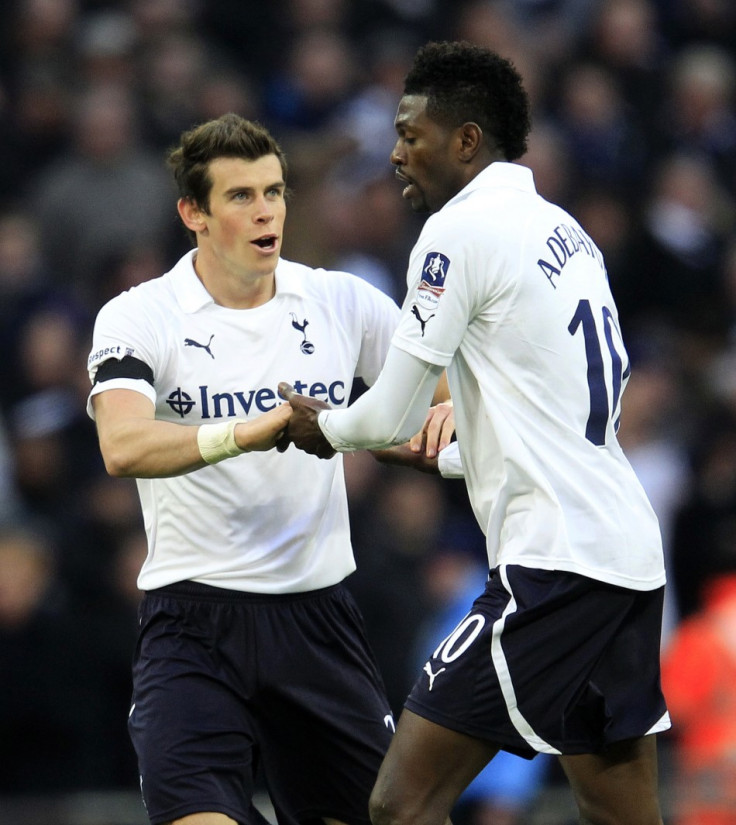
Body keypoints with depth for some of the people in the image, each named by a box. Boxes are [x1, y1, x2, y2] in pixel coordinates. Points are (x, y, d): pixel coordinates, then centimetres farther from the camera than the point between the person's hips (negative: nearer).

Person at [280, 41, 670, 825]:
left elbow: (389, 418, -7)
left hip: (554, 565, -9)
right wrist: (441, 455, 33)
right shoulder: (564, 231, 17)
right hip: (630, 554, 9)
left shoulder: (459, 230, -8)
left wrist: (324, 425, 14)